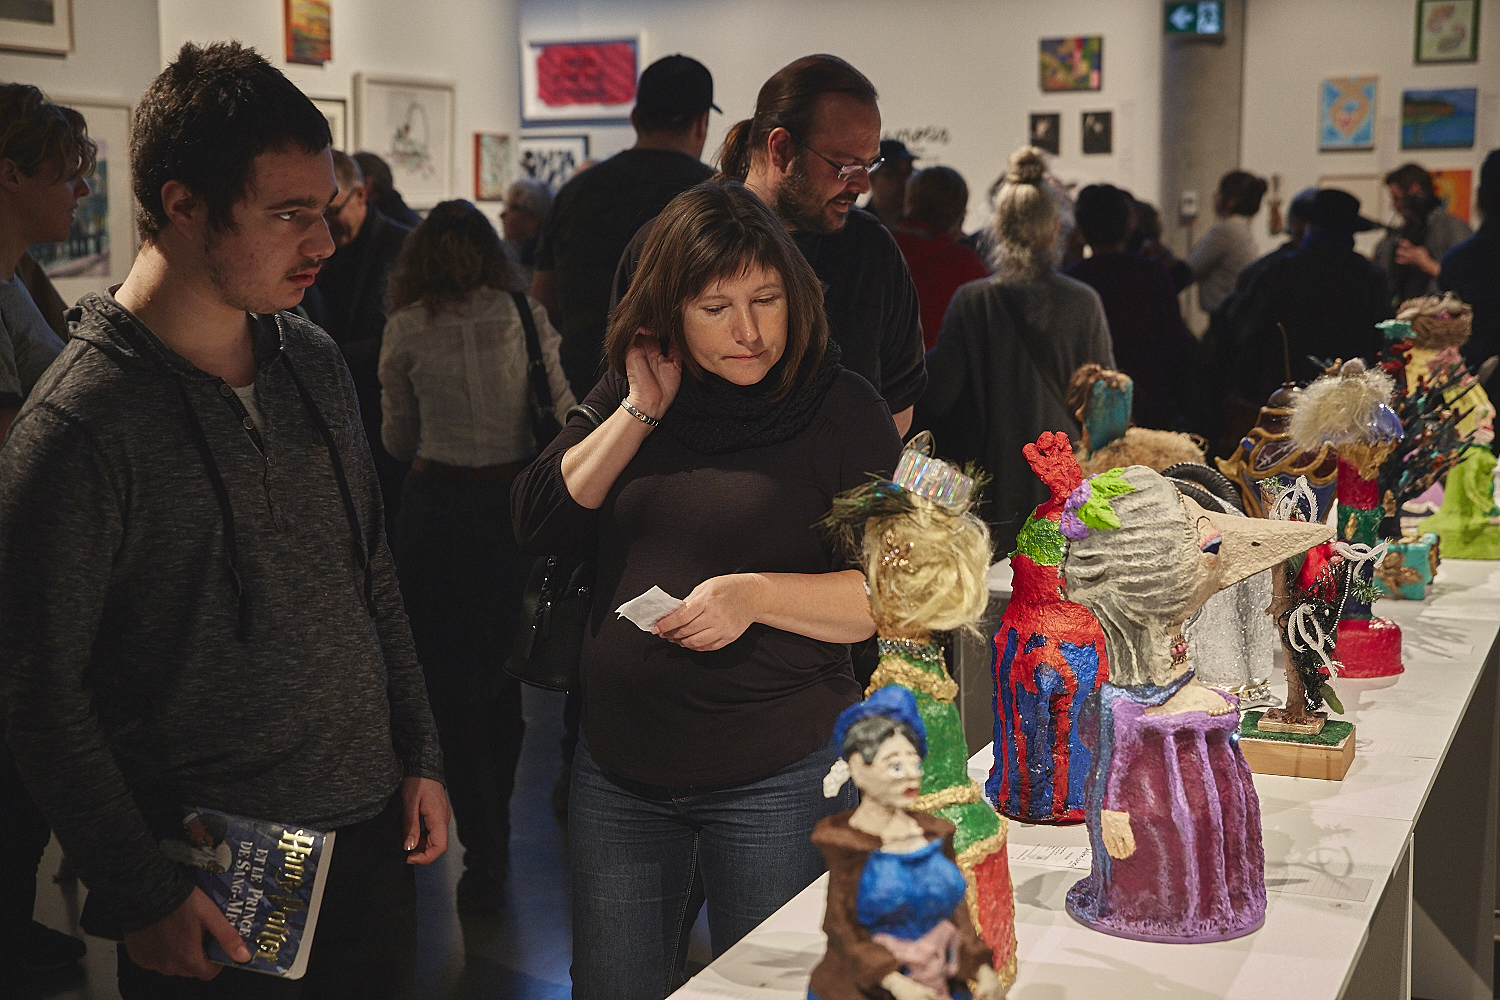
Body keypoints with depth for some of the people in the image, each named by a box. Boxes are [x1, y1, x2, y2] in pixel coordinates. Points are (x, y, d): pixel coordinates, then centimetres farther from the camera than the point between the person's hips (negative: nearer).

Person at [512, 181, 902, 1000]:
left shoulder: (842, 409, -7)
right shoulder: (629, 393, 7)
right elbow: (537, 523, -2)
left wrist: (755, 595, -23)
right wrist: (641, 413, -9)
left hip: (779, 777, -4)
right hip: (619, 768, 4)